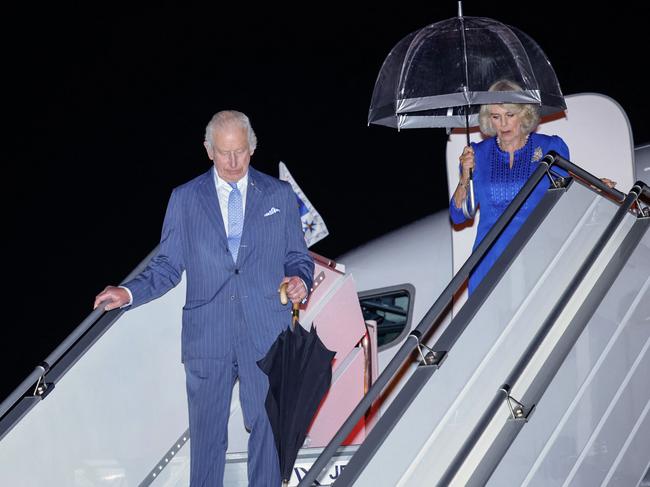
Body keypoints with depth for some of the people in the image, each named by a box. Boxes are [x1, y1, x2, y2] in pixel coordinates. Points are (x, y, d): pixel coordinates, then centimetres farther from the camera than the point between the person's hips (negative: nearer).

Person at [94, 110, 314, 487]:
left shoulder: (280, 195, 7)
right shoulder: (185, 199, 6)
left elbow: (298, 256, 11)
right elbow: (168, 266, 5)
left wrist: (300, 279, -12)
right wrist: (129, 293, -11)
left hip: (267, 337, 0)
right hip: (207, 339, 0)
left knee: (268, 428, 8)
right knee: (207, 434, 6)